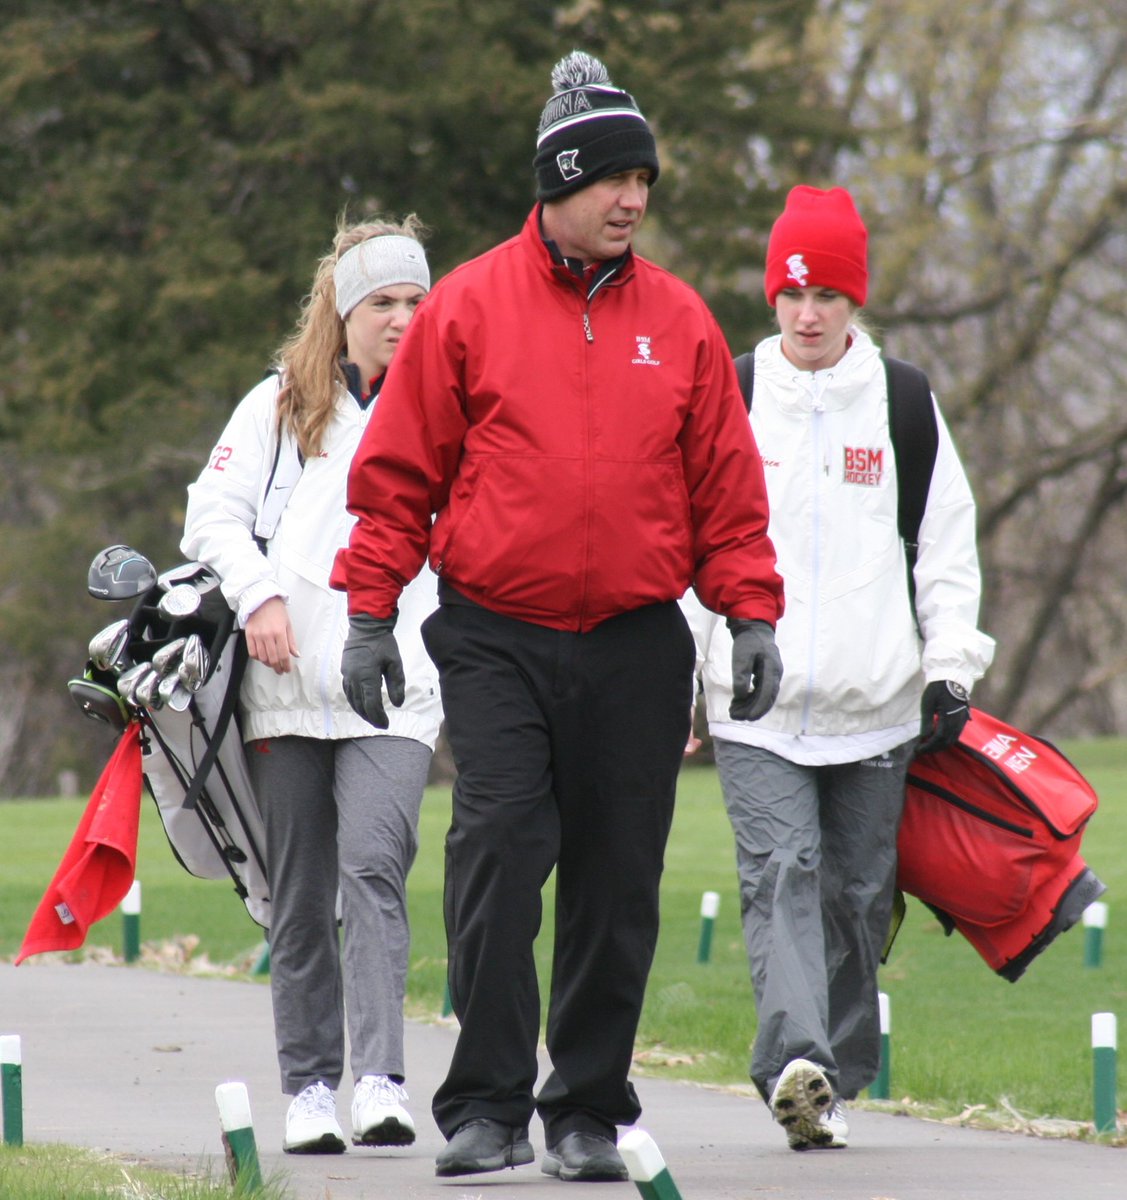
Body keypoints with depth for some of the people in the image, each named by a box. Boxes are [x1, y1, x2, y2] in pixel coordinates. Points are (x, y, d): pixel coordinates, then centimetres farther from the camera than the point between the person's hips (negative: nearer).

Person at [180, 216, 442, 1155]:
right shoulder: (280, 405, 11)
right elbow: (213, 512, 9)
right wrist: (257, 592, -9)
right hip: (289, 689, 2)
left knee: (374, 864, -20)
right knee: (300, 896, 5)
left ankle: (381, 1083, -26)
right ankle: (310, 1086, 14)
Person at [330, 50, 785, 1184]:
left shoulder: (680, 321, 8)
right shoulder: (468, 307, 1)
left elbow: (726, 488, 12)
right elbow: (399, 472, 4)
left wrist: (752, 615, 5)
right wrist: (370, 611, -1)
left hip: (637, 645, 2)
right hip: (496, 641, -2)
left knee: (616, 884, 4)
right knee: (497, 852, -12)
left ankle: (589, 1111, 12)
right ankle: (488, 1105, -7)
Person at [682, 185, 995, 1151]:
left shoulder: (904, 404, 7)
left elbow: (949, 545, 11)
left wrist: (950, 668, 2)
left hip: (875, 706, 1)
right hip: (756, 703, -1)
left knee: (858, 892, 5)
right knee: (780, 876, -16)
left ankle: (838, 1080, 14)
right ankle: (796, 1060, -29)